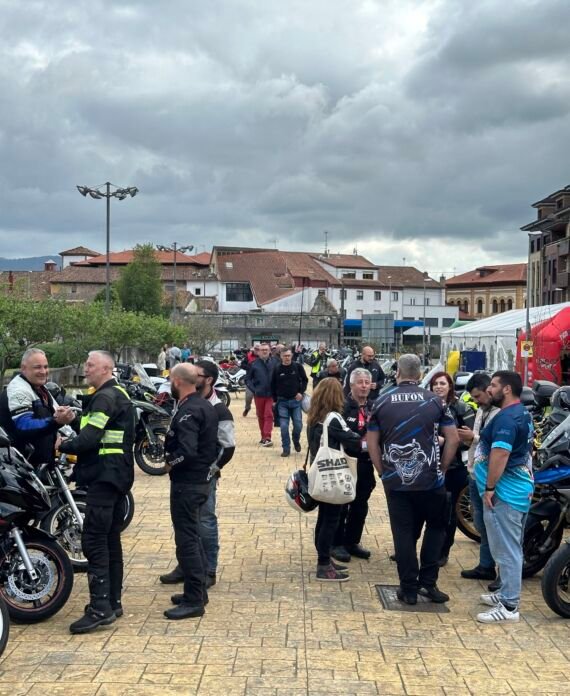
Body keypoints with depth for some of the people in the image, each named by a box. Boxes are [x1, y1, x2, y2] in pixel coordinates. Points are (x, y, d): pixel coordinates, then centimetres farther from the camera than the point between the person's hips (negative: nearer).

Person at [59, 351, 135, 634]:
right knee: (110, 539, 14)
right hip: (117, 475, 11)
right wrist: (76, 446, 7)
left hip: (104, 476, -11)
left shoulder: (105, 398, -14)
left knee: (93, 541, -12)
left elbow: (89, 439, -22)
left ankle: (100, 608, -13)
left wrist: (64, 446, -5)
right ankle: (113, 601, 20)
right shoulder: (119, 394, 18)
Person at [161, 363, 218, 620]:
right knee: (193, 536, 19)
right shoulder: (206, 406, 11)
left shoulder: (188, 411, -20)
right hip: (202, 478, 10)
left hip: (187, 483, -10)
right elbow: (213, 445, 17)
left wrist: (170, 462, -13)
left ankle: (193, 601, 0)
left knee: (186, 541, -4)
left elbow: (187, 450, -29)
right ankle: (198, 591, 28)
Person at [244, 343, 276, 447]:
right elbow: (247, 379, 6)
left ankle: (267, 438, -11)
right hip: (259, 395, 2)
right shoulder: (254, 364, 1)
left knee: (269, 416, -8)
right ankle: (263, 437, 22)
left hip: (271, 394, -2)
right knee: (260, 416, 11)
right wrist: (253, 390, -4)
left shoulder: (274, 362, -1)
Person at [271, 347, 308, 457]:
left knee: (298, 425, 1)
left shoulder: (298, 367, -3)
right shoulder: (277, 369, -2)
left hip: (296, 400, 0)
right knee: (284, 426, -4)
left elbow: (304, 380, 7)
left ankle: (296, 441, 30)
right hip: (282, 401, 0)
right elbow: (273, 385, 6)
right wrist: (275, 400, 5)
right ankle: (286, 448, 6)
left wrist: (301, 392, -6)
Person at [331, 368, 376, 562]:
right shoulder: (342, 407, -12)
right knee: (341, 506, 6)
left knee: (360, 506, 15)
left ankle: (353, 542, 28)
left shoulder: (375, 407, 6)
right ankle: (337, 544, 18)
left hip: (365, 465, 6)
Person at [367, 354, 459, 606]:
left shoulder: (382, 401, 1)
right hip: (430, 480, -1)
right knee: (435, 527, 17)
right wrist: (442, 468, 9)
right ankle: (428, 582, 12)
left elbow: (372, 443, 2)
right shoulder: (434, 400, 0)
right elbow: (453, 439, -1)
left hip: (395, 480, 1)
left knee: (403, 533, 8)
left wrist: (383, 471, 11)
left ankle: (409, 588, 12)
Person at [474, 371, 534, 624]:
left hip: (505, 491, -11)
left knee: (506, 549, -6)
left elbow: (500, 454, -26)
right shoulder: (523, 414, 14)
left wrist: (490, 488, -21)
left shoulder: (506, 418, -19)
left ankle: (509, 607, -2)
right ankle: (507, 593, 28)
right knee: (511, 547, 18)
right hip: (519, 488, 11)